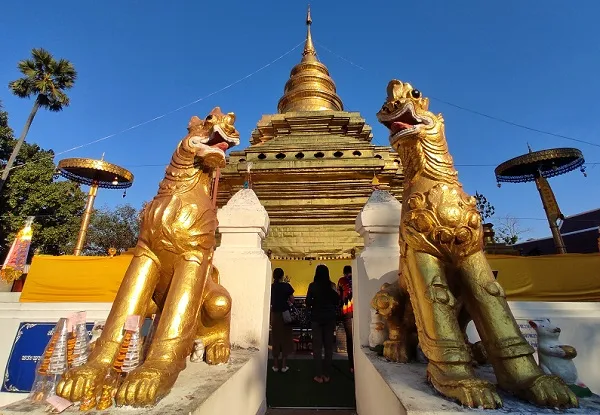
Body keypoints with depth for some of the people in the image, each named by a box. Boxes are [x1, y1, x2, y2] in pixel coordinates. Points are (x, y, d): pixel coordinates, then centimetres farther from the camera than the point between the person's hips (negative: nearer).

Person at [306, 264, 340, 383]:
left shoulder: (312, 285, -10)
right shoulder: (332, 285, -5)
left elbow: (308, 302, -8)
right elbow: (337, 302, 2)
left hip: (316, 318, -2)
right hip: (330, 317, 2)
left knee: (317, 346, 7)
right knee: (329, 346, 11)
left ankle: (319, 375, 10)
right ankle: (327, 375, 18)